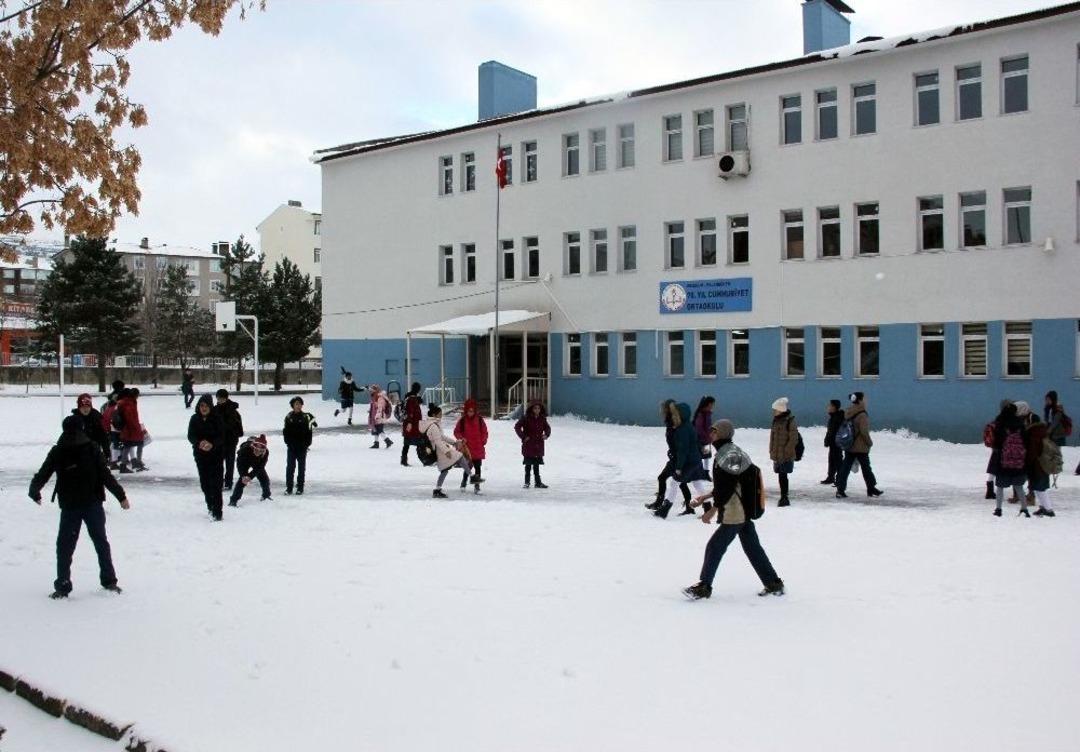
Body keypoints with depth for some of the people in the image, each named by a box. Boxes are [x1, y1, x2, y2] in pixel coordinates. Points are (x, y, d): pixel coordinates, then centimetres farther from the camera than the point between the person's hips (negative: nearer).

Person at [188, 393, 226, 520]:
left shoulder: (217, 418, -7)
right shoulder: (195, 419, 1)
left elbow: (222, 436, -9)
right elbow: (190, 436, -2)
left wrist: (212, 444, -28)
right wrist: (199, 443, -22)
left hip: (216, 454, -4)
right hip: (200, 455, 4)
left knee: (215, 483, -9)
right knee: (204, 482, 12)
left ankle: (217, 512, -7)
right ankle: (210, 505, 32)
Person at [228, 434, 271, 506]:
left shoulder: (266, 453, -36)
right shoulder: (245, 449, -43)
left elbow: (259, 467, -29)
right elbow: (240, 464, -33)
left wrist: (250, 476, -39)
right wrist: (243, 476, -45)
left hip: (257, 463, 3)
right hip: (245, 463, -3)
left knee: (264, 478, 4)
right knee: (242, 480, -22)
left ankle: (266, 496, 33)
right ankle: (234, 500, -16)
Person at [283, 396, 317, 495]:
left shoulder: (306, 417, -2)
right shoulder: (289, 417, 1)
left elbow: (309, 431, -1)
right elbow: (285, 431, 5)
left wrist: (307, 444, -7)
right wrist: (288, 442, -6)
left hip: (302, 446, -1)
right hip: (291, 446, 1)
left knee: (301, 467, 7)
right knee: (290, 467, 1)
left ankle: (300, 488, 14)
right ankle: (289, 488, 6)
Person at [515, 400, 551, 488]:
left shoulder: (542, 419, 6)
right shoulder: (526, 418, -8)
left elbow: (547, 427, 20)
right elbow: (517, 426, -8)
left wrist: (546, 434, 1)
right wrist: (523, 436, -11)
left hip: (539, 446, 4)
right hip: (528, 446, -4)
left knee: (536, 465, 11)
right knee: (528, 465, 3)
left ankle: (538, 482, 16)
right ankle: (527, 482, 12)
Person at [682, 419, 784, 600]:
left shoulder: (728, 455, -19)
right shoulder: (726, 453, 12)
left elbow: (728, 488, -22)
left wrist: (712, 510, -17)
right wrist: (706, 497, 21)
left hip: (734, 515, -10)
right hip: (744, 512, 10)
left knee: (714, 547, -2)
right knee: (753, 548, 15)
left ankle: (703, 587, 6)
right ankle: (774, 584, 21)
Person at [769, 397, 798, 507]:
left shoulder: (790, 421, -12)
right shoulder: (776, 421, 12)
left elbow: (793, 440, -13)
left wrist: (785, 451, -16)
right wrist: (772, 452, 14)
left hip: (786, 456, -8)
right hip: (777, 455, 8)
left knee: (783, 476, -8)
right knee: (782, 476, 12)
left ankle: (784, 498, -3)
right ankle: (784, 498, 19)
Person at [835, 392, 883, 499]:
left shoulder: (847, 413, 7)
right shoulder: (862, 415, -17)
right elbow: (864, 431, -20)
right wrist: (870, 442, -5)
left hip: (848, 446, 7)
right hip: (861, 447, -7)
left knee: (845, 467, 4)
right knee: (866, 468, 8)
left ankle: (840, 489, -1)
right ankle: (871, 489, 21)